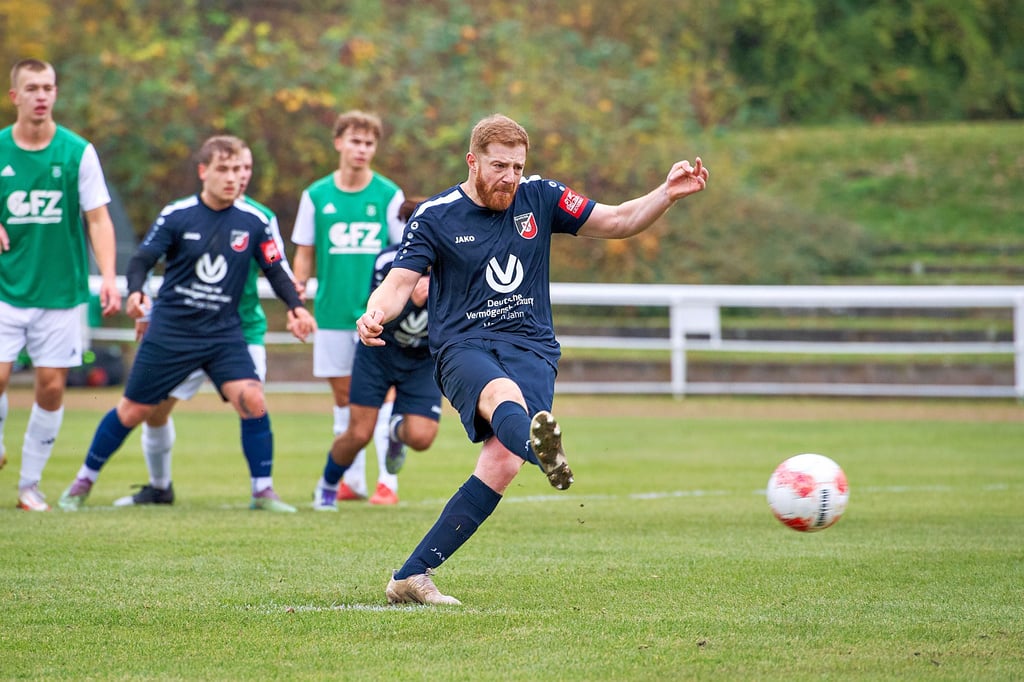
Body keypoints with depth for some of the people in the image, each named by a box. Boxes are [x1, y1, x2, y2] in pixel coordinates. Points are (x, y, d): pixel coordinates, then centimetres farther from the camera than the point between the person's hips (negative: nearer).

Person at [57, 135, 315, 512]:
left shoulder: (254, 221, -2)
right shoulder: (176, 215, -8)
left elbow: (274, 269, 6)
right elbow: (142, 259, -8)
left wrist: (295, 306, -9)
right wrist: (135, 291, -28)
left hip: (224, 332, 1)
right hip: (171, 329, -1)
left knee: (252, 400, -19)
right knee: (133, 410, 5)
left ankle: (263, 491, -7)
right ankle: (84, 481, 24)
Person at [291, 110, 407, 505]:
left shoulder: (389, 195, -1)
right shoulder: (317, 196, 4)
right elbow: (304, 254, 9)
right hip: (332, 311, 2)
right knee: (343, 395, 8)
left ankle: (387, 482, -3)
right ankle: (352, 481, 17)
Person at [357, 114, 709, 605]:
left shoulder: (539, 197, 9)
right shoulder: (435, 217, 2)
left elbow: (617, 222, 13)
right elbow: (399, 283, -4)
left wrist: (668, 194, -4)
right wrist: (375, 314, -27)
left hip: (531, 348, 2)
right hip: (464, 347, -2)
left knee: (502, 462, -22)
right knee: (504, 395, -40)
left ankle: (411, 576, -18)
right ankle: (542, 449, -78)